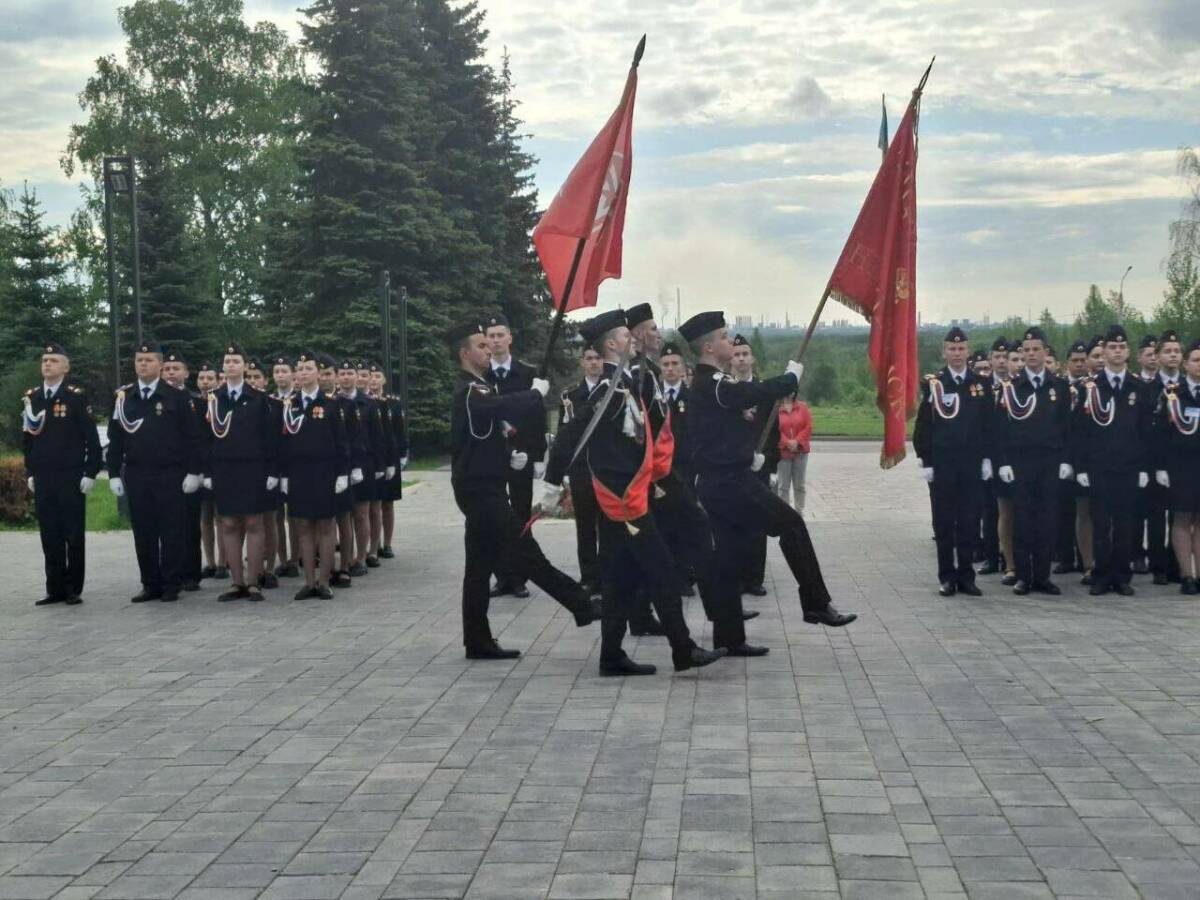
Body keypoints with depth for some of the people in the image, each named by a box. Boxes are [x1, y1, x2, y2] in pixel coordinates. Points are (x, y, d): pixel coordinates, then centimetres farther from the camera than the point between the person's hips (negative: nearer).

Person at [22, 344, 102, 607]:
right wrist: (29, 473, 11)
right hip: (42, 479, 4)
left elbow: (92, 439, -6)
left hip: (71, 479, -4)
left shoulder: (76, 397, -5)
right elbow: (27, 439, 15)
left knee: (73, 536, 1)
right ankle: (55, 589, 13)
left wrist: (90, 473, -9)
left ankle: (73, 590, 7)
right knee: (50, 536, 7)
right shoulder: (31, 398, 9)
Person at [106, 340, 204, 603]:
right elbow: (115, 439, 9)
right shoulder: (123, 398, 7)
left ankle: (171, 585, 8)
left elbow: (192, 437, -2)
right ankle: (150, 584, 14)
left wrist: (194, 472, -7)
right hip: (136, 477, 3)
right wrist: (114, 473, 4)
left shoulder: (176, 397, -1)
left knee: (171, 532, 1)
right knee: (143, 533, 6)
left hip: (170, 476, -3)